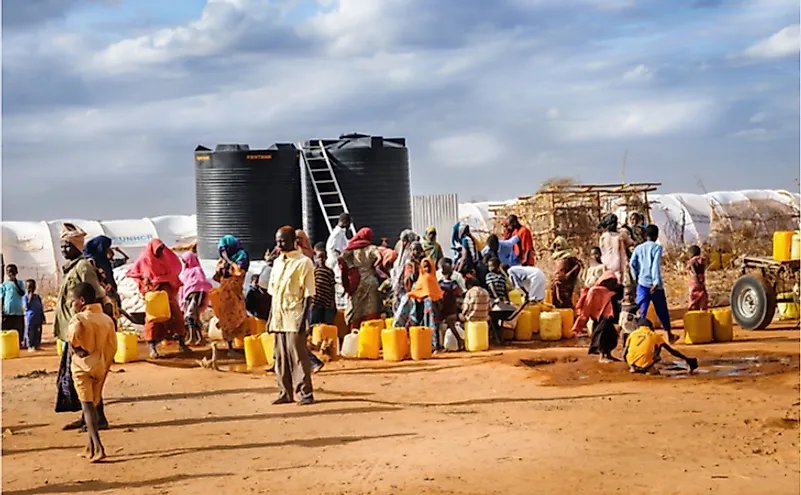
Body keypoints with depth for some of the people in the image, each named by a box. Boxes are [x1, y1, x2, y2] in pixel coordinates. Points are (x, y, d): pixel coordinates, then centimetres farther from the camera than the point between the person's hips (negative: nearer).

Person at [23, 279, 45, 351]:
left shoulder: (37, 297, 11)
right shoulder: (25, 297, -2)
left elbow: (41, 308, 14)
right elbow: (26, 307, -16)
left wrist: (43, 318, 12)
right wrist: (30, 298, -19)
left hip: (38, 318, 4)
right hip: (30, 318, -4)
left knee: (38, 332, 7)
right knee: (30, 333, -1)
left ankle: (36, 345, 15)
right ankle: (30, 346, 6)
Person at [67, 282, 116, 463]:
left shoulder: (78, 319, -12)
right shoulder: (107, 319, 3)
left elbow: (73, 340, -30)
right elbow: (112, 346, 3)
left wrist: (77, 351, -10)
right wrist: (105, 365, 10)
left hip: (82, 368, -5)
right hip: (100, 368, 5)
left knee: (88, 407, -5)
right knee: (93, 406, 15)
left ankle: (98, 448, -16)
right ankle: (91, 447, 19)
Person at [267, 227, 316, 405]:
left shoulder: (304, 262, -5)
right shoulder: (277, 263, 15)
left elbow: (308, 294, -9)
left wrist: (303, 317, -16)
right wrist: (271, 317, 13)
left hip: (294, 316, -7)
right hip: (278, 317, 7)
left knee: (298, 355, -7)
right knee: (281, 356, 7)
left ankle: (305, 393, -2)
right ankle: (285, 393, 13)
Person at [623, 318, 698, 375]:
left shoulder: (633, 334, 19)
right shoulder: (654, 335, 16)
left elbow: (624, 354, 21)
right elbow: (672, 351, 16)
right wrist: (687, 360, 23)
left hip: (632, 363, 2)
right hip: (646, 365, -2)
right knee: (658, 346, 20)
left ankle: (633, 368, 12)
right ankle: (650, 368, 5)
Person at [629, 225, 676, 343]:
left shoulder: (639, 248, 7)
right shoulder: (657, 247, -6)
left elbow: (632, 263, -1)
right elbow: (656, 265, -18)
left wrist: (637, 277, 12)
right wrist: (656, 282, -25)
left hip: (642, 283, 3)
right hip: (655, 285, -3)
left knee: (641, 311, -1)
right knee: (662, 311, 13)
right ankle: (669, 336, 28)